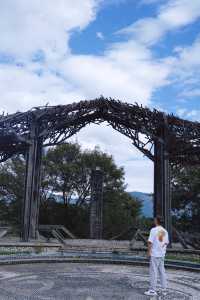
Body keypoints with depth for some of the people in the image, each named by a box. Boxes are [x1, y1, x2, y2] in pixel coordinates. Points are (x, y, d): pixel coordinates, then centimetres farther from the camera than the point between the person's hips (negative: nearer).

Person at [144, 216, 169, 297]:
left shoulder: (153, 230, -13)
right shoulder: (165, 231, 7)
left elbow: (150, 242, -16)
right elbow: (166, 243, 12)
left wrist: (149, 252, -9)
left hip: (154, 254, -6)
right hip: (162, 254, 6)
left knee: (153, 272, -1)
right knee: (162, 271, 13)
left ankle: (153, 290, 1)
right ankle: (164, 289, 17)